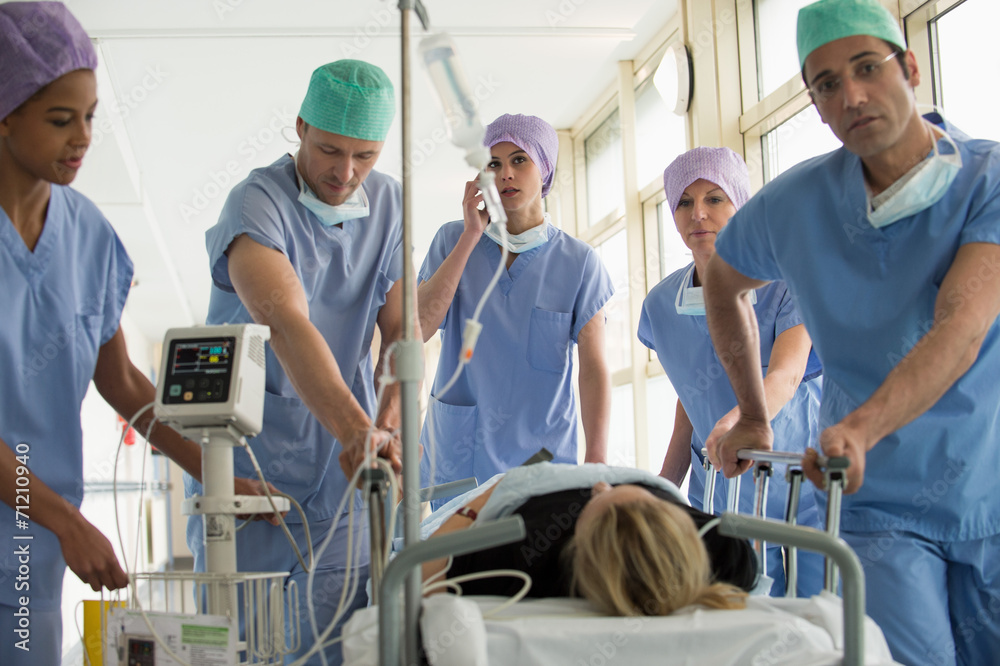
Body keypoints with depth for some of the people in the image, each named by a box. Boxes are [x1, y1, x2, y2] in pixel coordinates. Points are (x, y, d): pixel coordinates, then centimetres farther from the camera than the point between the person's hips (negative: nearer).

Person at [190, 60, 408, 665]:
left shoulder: (388, 202, 4)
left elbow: (402, 327, -1)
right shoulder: (258, 201, -15)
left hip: (342, 450, 5)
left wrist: (387, 424, -19)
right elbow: (285, 321, -33)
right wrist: (356, 430, -47)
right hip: (249, 442, -4)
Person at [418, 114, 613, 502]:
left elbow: (594, 368, -4)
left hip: (543, 455, -1)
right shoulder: (453, 239, 4)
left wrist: (596, 462, -14)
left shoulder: (578, 262, 0)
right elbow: (418, 328, -10)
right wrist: (472, 235, -8)